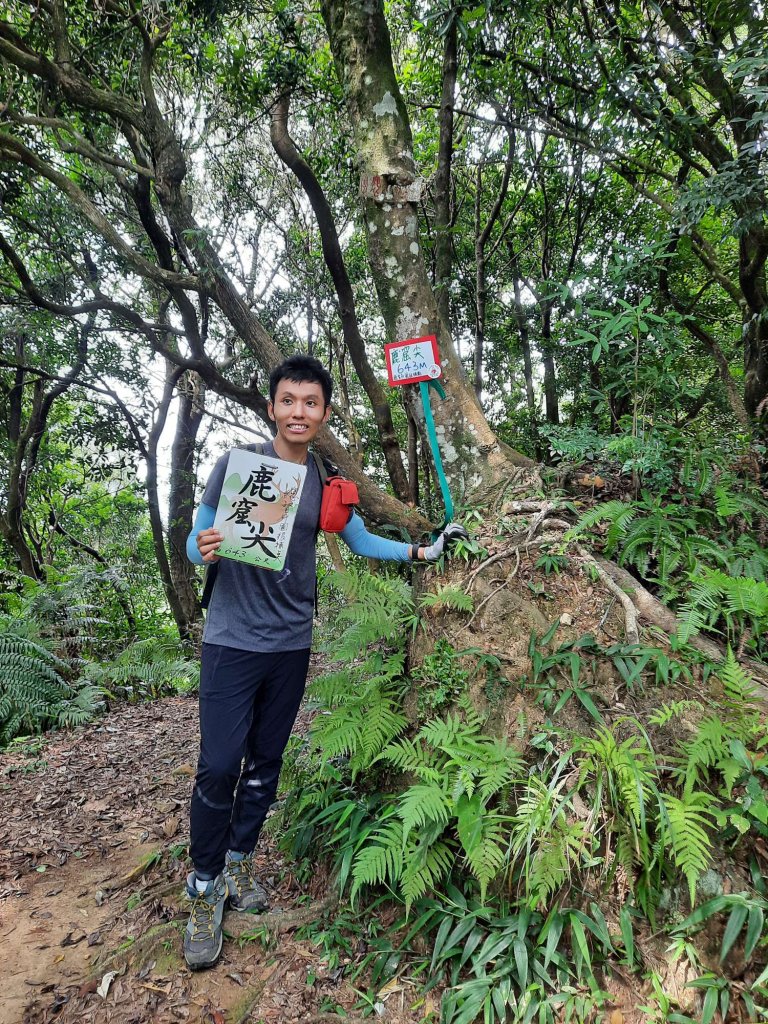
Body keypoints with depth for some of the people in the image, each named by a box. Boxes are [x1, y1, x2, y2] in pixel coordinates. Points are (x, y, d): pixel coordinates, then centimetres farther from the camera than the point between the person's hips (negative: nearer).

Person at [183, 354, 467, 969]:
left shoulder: (326, 482, 6)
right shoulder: (238, 463, -6)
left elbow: (362, 541, 14)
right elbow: (196, 539, -4)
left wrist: (423, 551, 7)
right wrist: (204, 551, -26)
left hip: (291, 643, 4)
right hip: (233, 640, -4)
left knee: (265, 763, 14)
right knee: (220, 765, -4)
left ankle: (240, 864, 33)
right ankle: (205, 893, 16)